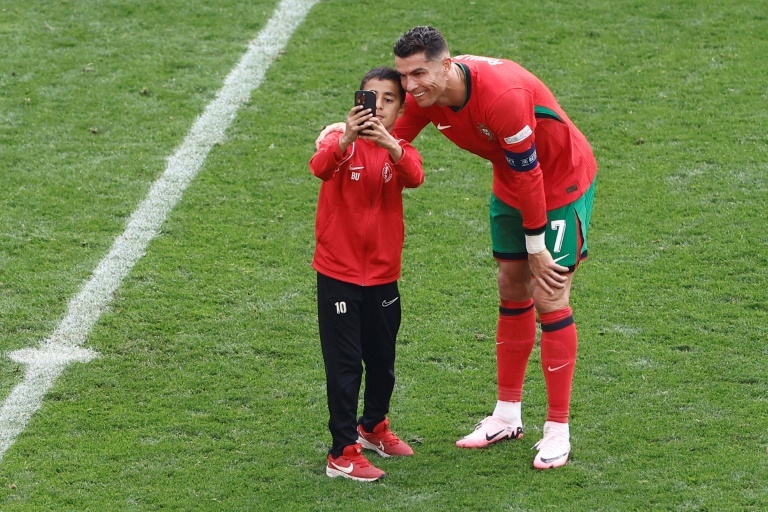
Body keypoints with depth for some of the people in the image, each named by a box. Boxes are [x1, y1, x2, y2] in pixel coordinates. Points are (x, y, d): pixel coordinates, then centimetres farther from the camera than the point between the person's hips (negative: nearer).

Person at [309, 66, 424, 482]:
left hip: (383, 273, 4)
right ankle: (342, 455, 2)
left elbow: (415, 177, -24)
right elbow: (320, 167, -32)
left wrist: (389, 144, -44)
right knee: (344, 364, -4)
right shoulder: (341, 142, -9)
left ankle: (373, 427, 41)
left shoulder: (399, 149, 0)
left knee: (382, 360, 18)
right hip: (338, 273, -4)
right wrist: (346, 140, -52)